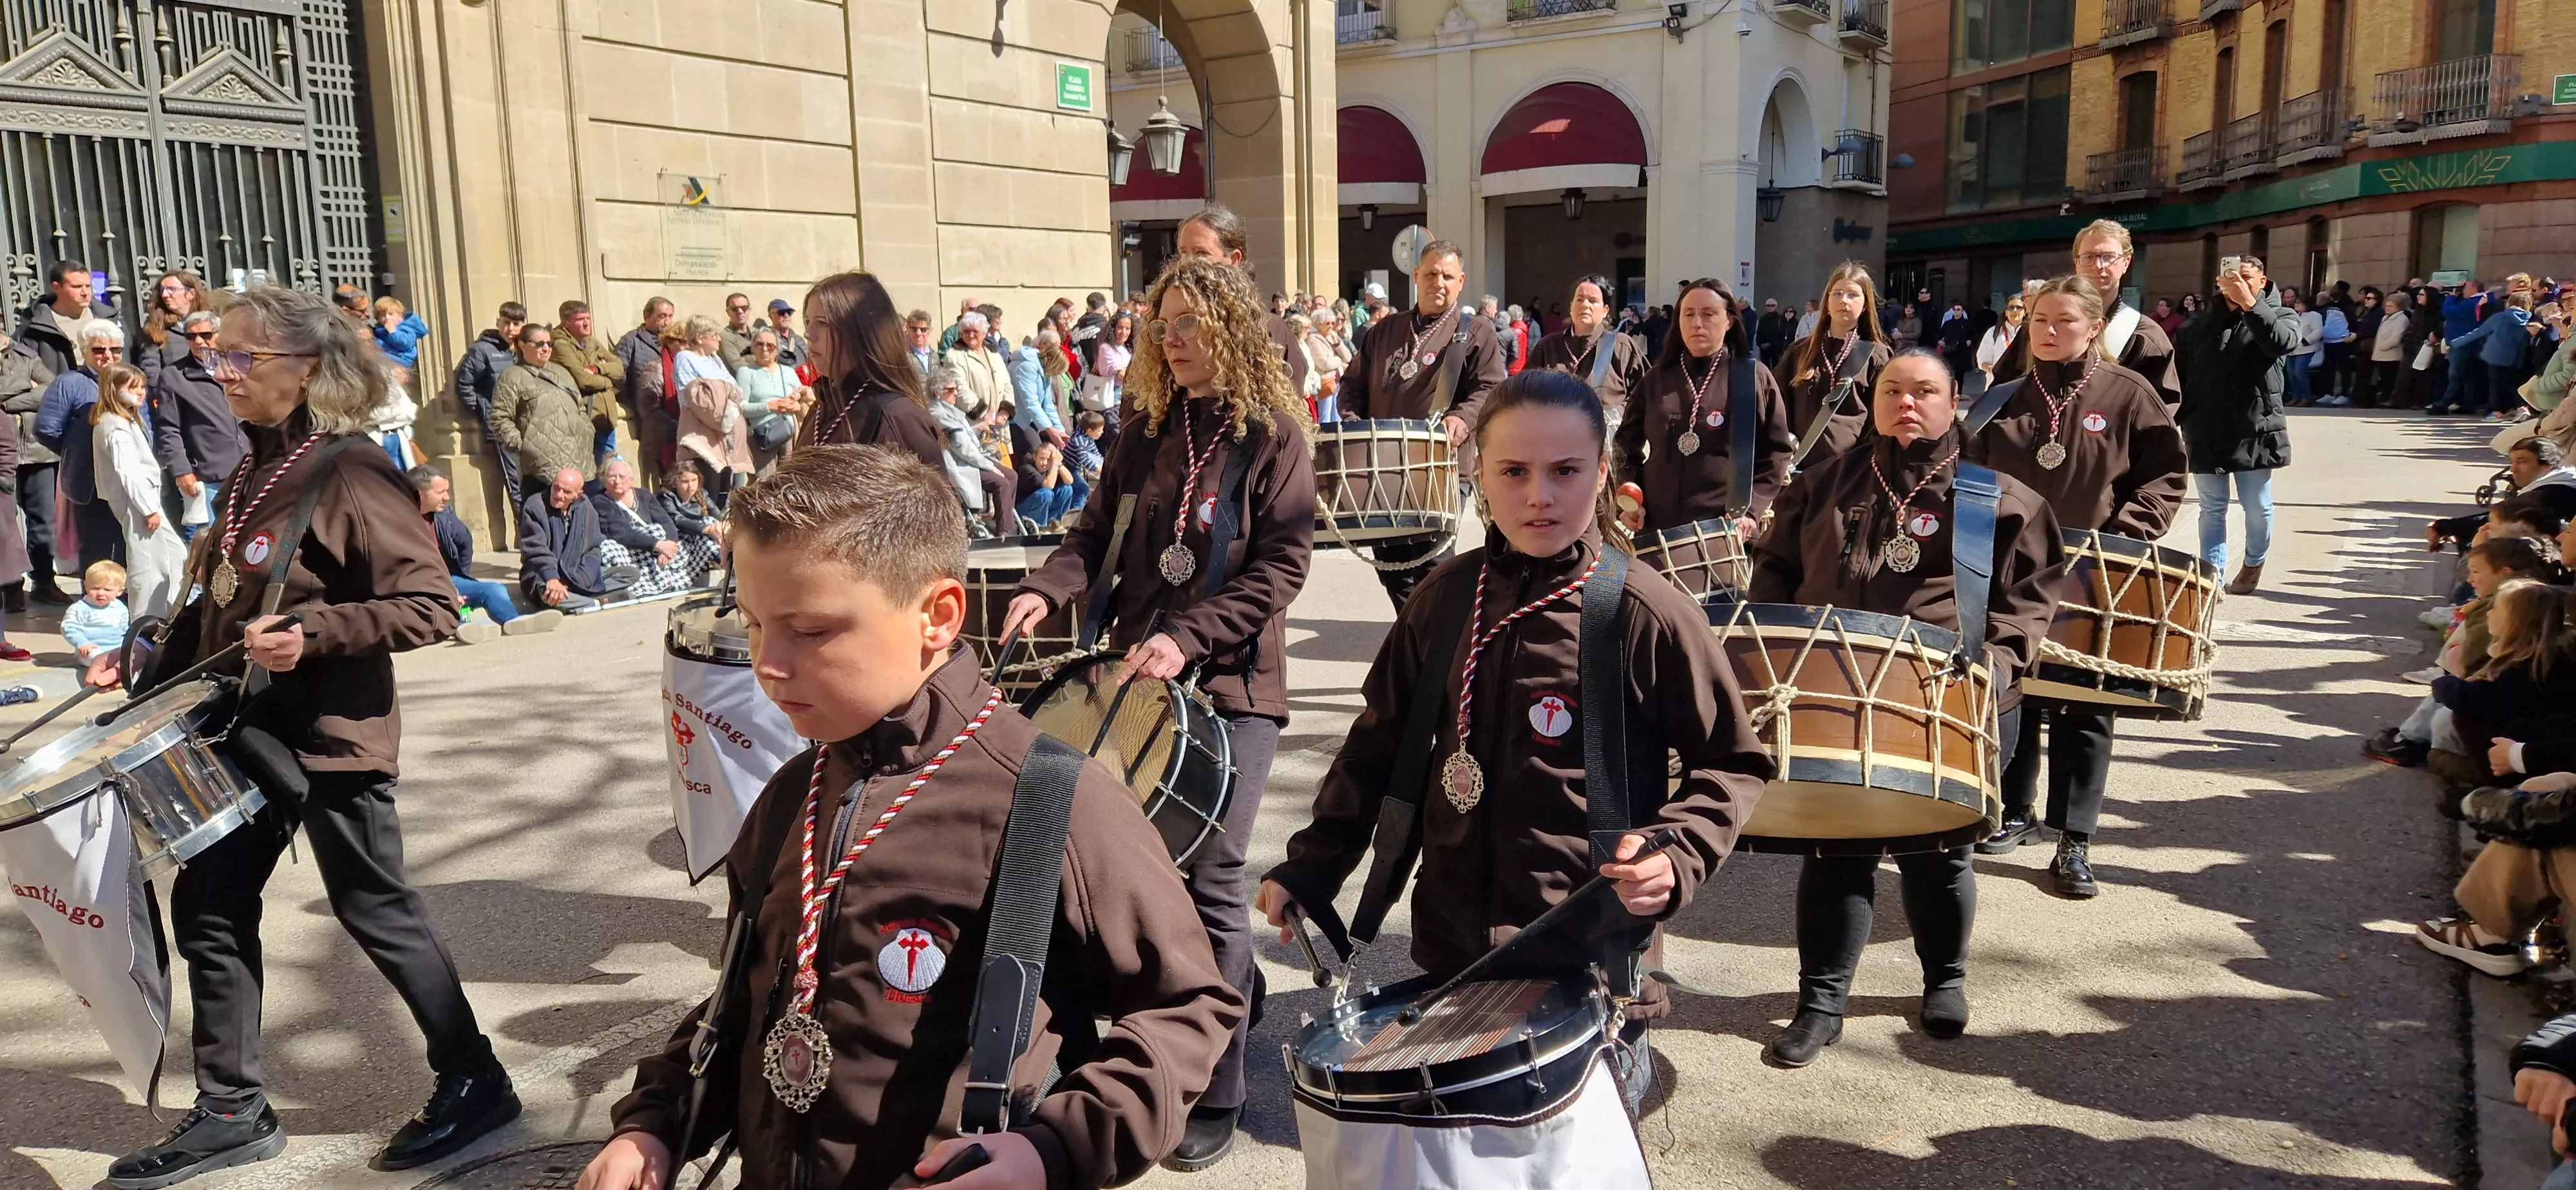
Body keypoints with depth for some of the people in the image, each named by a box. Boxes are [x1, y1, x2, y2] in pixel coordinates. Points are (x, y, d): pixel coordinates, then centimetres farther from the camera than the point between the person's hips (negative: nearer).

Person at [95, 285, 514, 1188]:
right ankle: (232, 1110, 26)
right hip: (250, 731, 9)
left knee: (374, 910, 1)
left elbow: (431, 607, -22)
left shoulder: (349, 476, -18)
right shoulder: (257, 470, 9)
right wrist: (150, 671, 12)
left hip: (332, 738, -9)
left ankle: (475, 1083, 17)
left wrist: (313, 631, -30)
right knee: (207, 905, 12)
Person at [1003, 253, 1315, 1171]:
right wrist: (1048, 587, -10)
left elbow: (1283, 561, -12)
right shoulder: (1146, 428, 10)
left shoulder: (1274, 433, -5)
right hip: (1138, 675, 5)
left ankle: (1215, 1099, 7)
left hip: (1232, 685, -5)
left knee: (1209, 880, -5)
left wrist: (1188, 636, -21)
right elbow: (1098, 529, 10)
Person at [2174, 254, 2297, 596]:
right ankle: (2212, 573, 8)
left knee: (2257, 507, 8)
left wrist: (2249, 304, -25)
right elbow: (2180, 380, 7)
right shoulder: (2201, 327, 8)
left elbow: (2282, 342, -22)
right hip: (2206, 435, 2)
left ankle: (2253, 566, 28)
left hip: (2255, 432, -1)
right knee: (2212, 508, 5)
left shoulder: (2280, 317, 3)